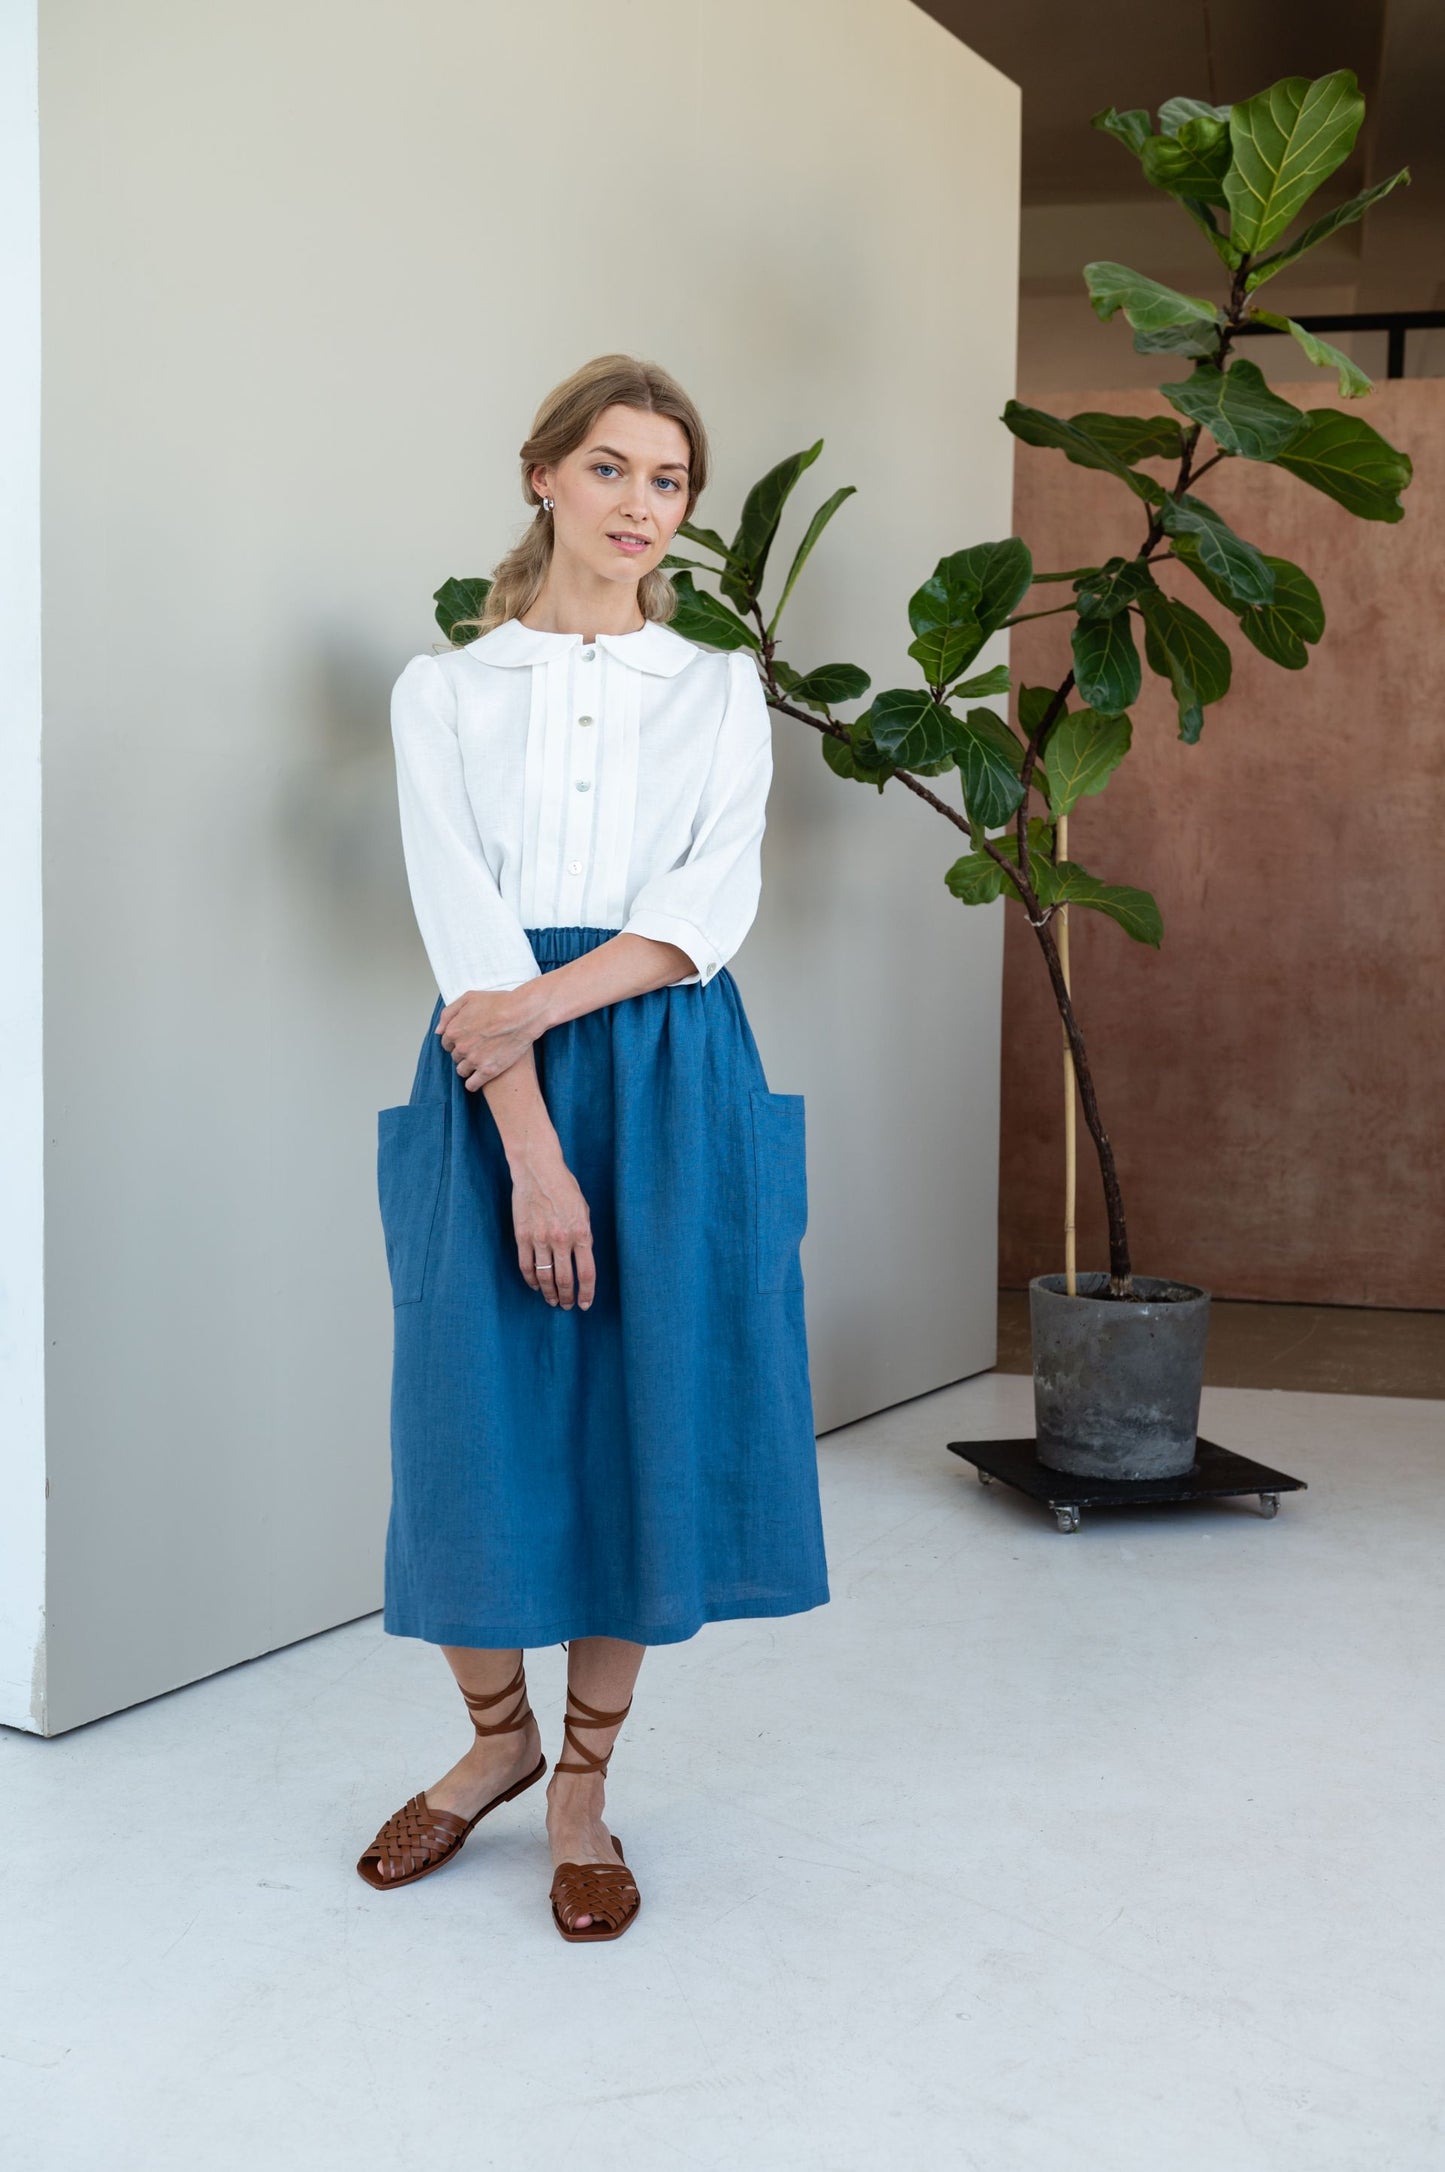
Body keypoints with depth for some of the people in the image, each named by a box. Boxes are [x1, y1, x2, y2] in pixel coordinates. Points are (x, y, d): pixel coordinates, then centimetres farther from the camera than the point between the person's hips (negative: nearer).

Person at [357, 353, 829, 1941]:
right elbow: (465, 930, -5)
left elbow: (712, 906, -3)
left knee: (647, 1415, 2)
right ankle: (496, 1735, 29)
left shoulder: (721, 692, 11)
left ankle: (583, 1788, 20)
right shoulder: (447, 690, 7)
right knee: (479, 1416, 2)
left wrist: (543, 1001, -18)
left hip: (670, 1078, 1)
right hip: (494, 1086, 0)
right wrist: (533, 1151, -16)